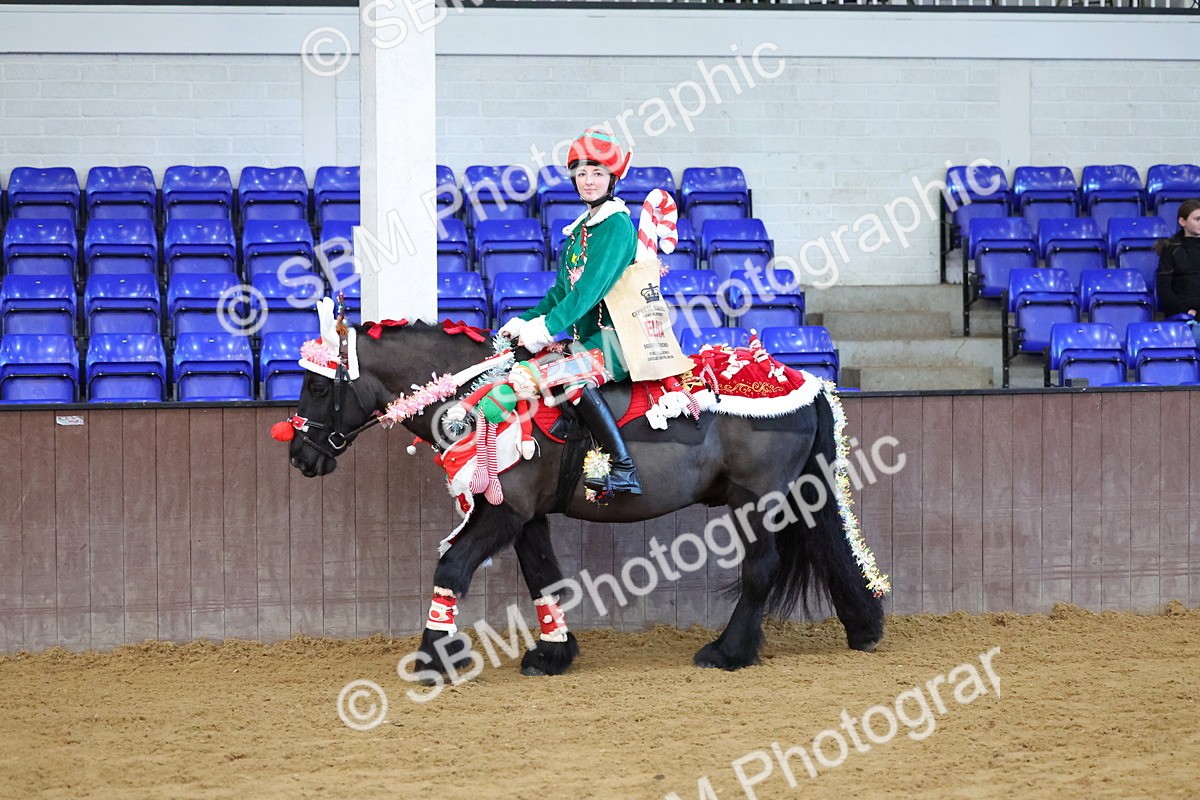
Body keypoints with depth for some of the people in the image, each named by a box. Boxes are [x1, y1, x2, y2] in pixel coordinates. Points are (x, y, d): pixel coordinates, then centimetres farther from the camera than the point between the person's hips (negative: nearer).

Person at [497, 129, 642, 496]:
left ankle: (624, 469, -32)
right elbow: (562, 290, 20)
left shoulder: (618, 225, -10)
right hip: (587, 338, 9)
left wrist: (547, 327, -27)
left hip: (618, 336, -9)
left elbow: (592, 287, -21)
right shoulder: (581, 228, 18)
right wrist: (526, 321, 7)